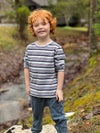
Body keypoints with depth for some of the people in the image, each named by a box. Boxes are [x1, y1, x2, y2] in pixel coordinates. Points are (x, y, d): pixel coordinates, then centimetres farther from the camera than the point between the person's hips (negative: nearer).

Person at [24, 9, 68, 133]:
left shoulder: (56, 48, -12)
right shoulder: (30, 48, 0)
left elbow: (60, 69, -10)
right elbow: (26, 67, 8)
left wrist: (59, 89, -11)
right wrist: (27, 85, 6)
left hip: (52, 92, -4)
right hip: (35, 92, 4)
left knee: (59, 118, 5)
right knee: (36, 116, 24)